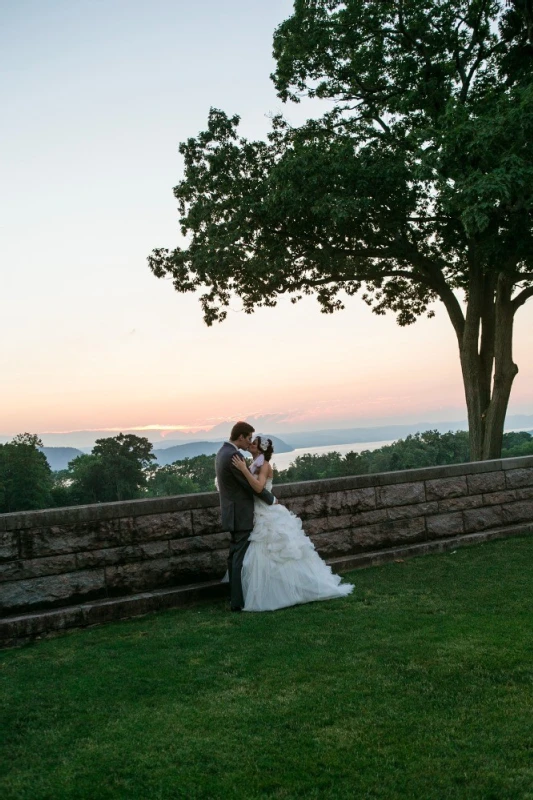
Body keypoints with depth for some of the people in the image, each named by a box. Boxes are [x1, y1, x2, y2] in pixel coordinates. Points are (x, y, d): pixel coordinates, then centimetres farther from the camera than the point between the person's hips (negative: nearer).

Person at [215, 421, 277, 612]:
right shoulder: (233, 456, -21)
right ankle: (238, 602, -3)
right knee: (241, 558, -6)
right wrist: (272, 499, -4)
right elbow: (252, 485, -17)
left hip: (234, 513, 10)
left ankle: (234, 596, 24)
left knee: (235, 556, 16)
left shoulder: (223, 452, 10)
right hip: (241, 515, -10)